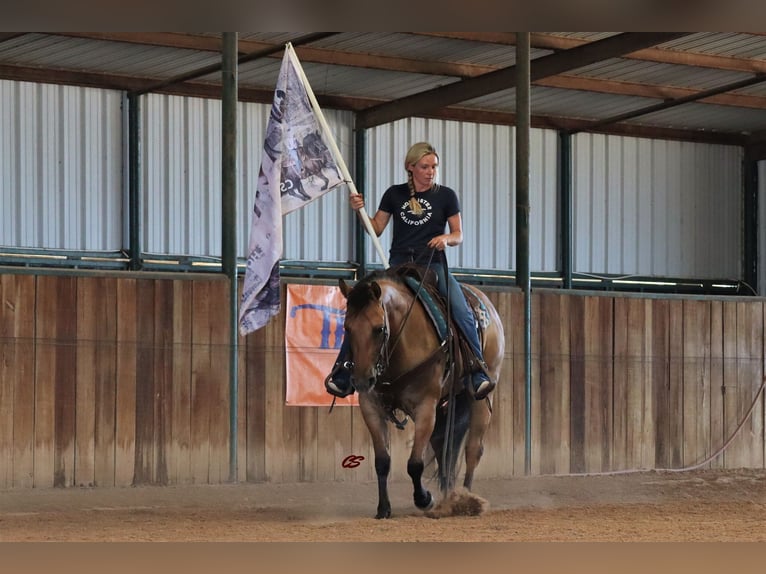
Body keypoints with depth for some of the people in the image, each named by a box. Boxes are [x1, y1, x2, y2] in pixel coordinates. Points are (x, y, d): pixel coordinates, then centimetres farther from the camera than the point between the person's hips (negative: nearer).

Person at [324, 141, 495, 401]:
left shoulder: (446, 196, 6)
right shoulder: (395, 194, 9)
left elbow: (459, 235, 7)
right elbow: (376, 229, 11)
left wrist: (447, 238, -15)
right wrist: (360, 211, -6)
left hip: (433, 265, -1)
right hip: (399, 264, 1)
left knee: (462, 311, -25)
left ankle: (478, 374, -20)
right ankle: (343, 373, -11)